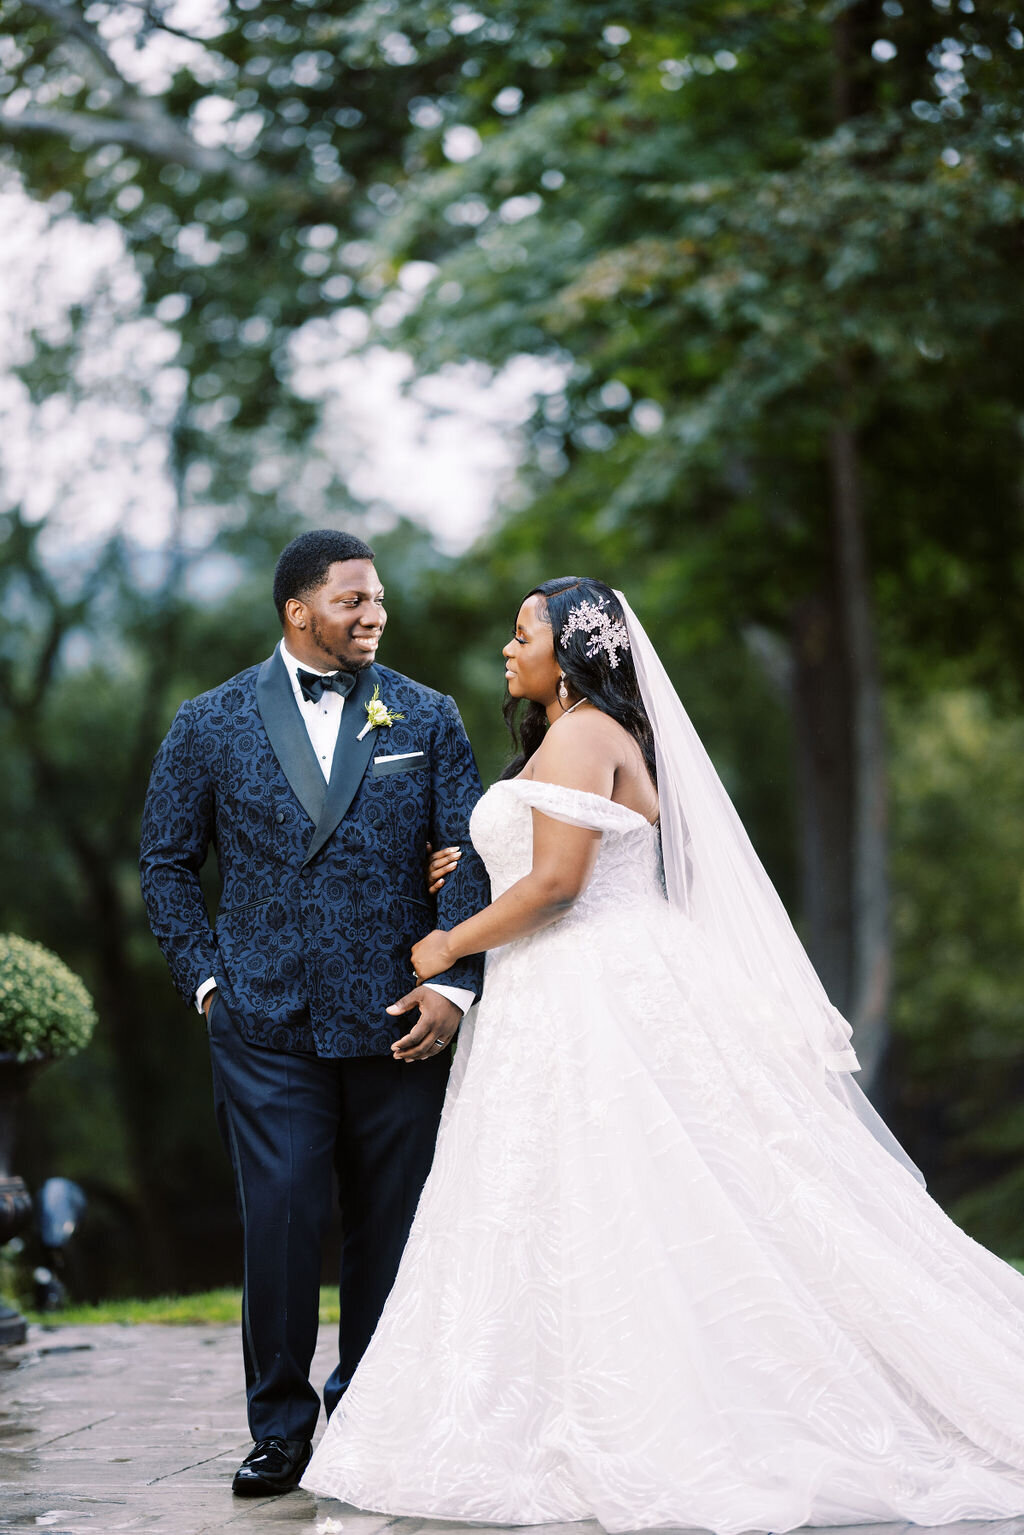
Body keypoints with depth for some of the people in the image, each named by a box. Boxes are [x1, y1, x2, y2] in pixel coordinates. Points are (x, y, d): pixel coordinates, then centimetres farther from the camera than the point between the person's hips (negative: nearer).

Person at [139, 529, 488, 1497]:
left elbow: (469, 859, 4)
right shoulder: (211, 725, 5)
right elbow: (167, 861, 13)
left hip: (399, 1021, 2)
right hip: (266, 1023, -1)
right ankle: (280, 1426, 7)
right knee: (281, 1220, -7)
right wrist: (205, 976, 5)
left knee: (392, 1226, 7)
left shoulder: (426, 719, 7)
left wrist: (454, 983, -7)